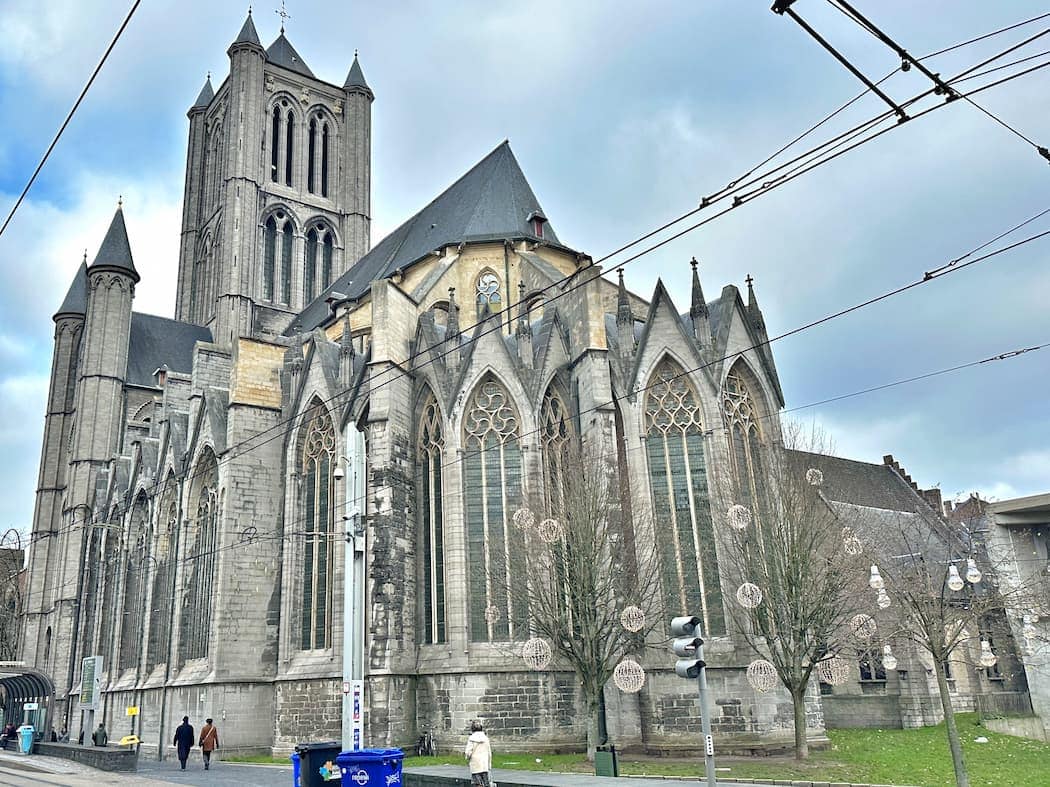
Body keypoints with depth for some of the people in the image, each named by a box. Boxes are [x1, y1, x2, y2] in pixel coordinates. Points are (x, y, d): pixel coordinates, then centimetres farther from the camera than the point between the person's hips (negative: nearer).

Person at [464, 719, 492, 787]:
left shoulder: (471, 738, -9)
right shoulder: (485, 738, 4)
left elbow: (468, 753, -13)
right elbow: (489, 753, 9)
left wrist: (468, 757, 10)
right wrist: (489, 765, 18)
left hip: (475, 765, -4)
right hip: (485, 765, 4)